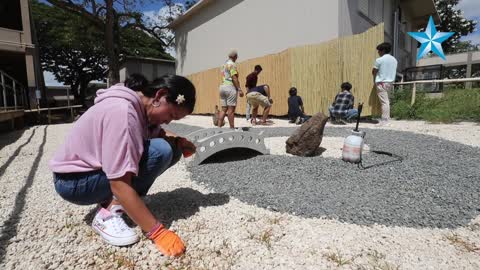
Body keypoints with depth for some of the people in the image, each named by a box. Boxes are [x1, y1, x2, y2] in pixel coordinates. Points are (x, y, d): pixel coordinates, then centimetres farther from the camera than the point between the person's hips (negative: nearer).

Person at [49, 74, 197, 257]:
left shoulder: (140, 106, -4)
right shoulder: (122, 112, -32)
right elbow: (119, 185, -35)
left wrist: (178, 142, -19)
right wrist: (157, 232, -31)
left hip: (99, 167, 9)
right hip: (74, 181, -8)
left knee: (171, 149, -4)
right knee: (159, 151, -27)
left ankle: (112, 201, 2)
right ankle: (108, 213, -15)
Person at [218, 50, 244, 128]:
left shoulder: (224, 64, 21)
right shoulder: (232, 64, -5)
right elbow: (234, 78, -14)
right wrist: (239, 89, -16)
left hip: (222, 86, 8)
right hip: (230, 87, -8)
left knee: (224, 109, 6)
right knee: (231, 109, -6)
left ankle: (219, 126, 2)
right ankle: (232, 128, -4)